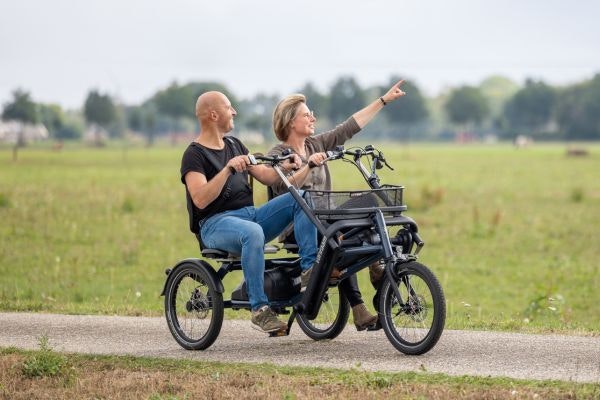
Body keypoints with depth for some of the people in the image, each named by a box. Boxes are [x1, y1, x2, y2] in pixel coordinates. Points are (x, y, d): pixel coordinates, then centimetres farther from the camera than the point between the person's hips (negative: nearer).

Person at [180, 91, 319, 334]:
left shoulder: (234, 145, 19)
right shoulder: (194, 154, -5)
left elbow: (265, 176, 15)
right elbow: (200, 200, -20)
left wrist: (284, 168, -5)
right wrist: (228, 169, -27)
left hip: (250, 214, 7)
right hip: (216, 223, -7)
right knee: (253, 232, -40)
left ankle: (309, 269, -19)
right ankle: (259, 309, -36)